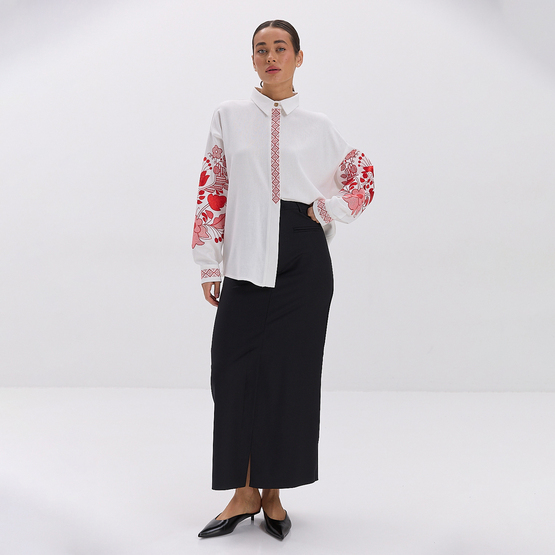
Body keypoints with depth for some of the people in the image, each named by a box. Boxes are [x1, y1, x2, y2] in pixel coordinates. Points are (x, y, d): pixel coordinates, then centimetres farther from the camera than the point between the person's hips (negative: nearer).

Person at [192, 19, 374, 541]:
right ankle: (243, 493, 10)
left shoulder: (317, 127, 10)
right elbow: (212, 190, 7)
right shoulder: (229, 116, 9)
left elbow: (364, 176, 17)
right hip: (246, 259, 1)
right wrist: (209, 262, 2)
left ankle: (272, 493, 14)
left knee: (289, 370, 1)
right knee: (236, 369, -3)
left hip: (302, 260, 0)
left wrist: (325, 210, 1)